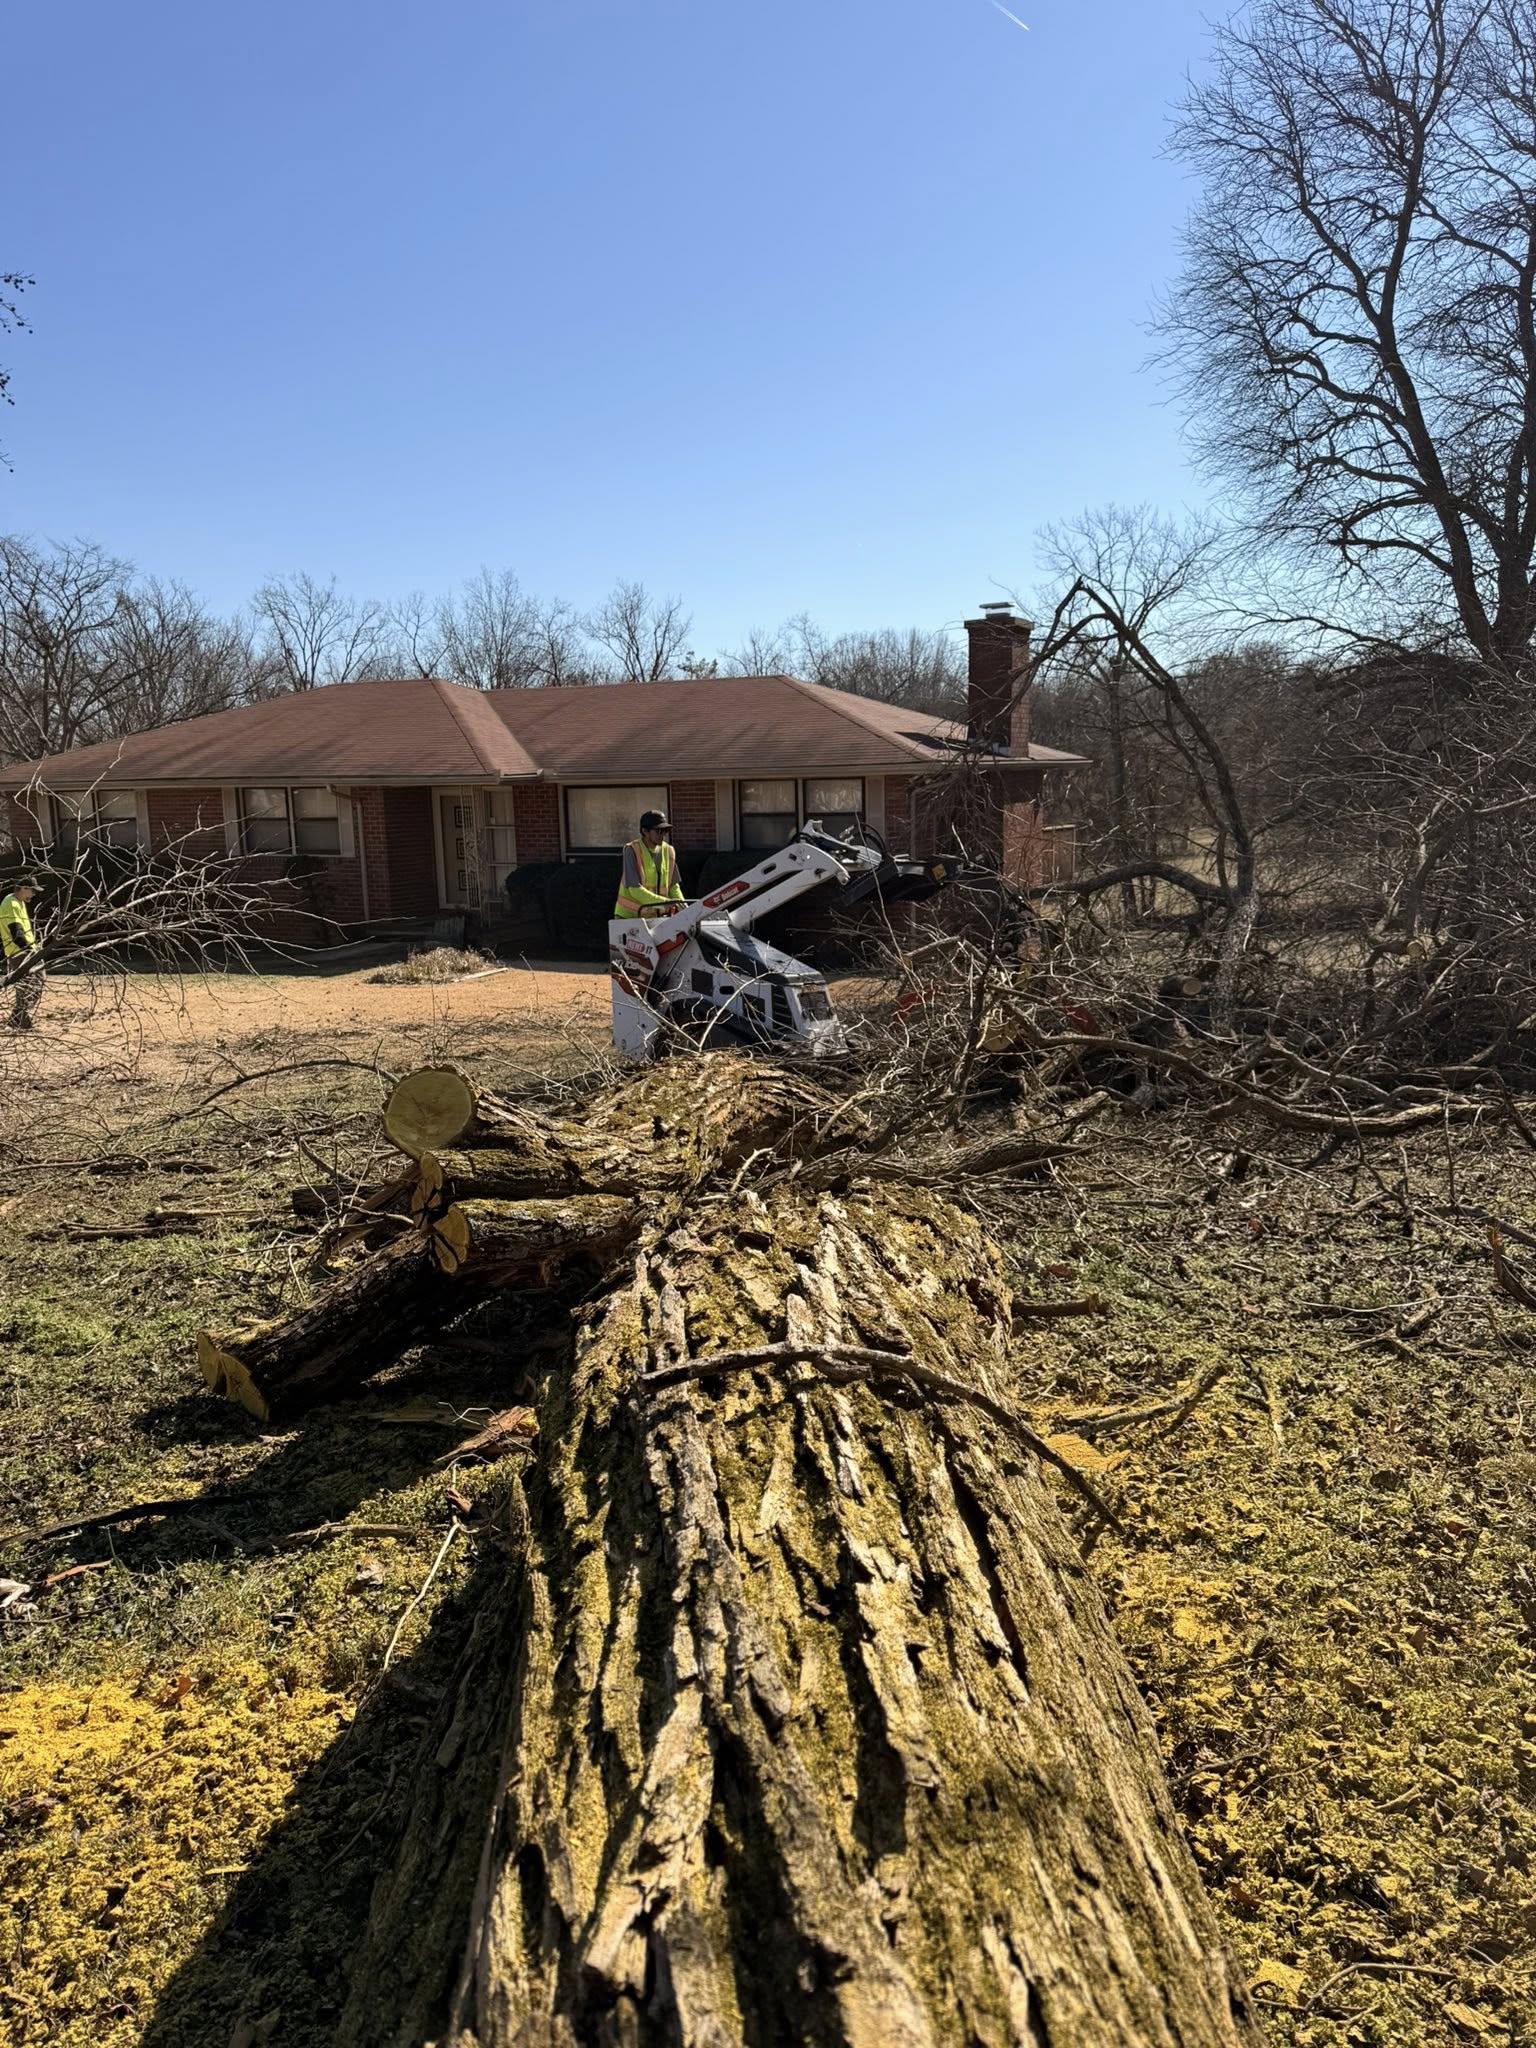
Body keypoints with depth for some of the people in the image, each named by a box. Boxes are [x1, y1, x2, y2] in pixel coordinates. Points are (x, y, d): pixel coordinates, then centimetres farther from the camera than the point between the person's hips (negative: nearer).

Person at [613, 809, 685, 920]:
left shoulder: (668, 851, 4)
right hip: (629, 916, -5)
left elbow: (673, 885, 11)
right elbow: (635, 889, -20)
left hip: (656, 916, 5)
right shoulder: (632, 851, -13)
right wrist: (664, 902, -29)